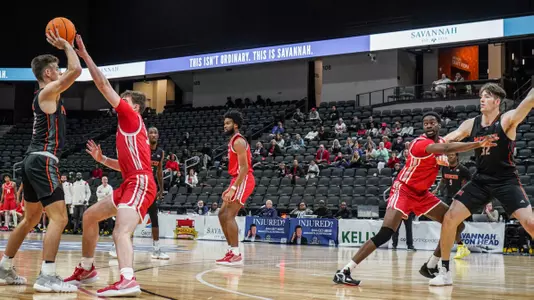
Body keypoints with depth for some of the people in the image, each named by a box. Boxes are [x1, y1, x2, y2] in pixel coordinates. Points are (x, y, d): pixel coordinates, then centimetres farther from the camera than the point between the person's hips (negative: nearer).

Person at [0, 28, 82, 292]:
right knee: (59, 218, -13)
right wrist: (65, 46, -4)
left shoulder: (45, 94, 19)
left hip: (33, 161, 10)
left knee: (31, 219, 19)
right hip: (42, 161, -10)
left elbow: (72, 73, 33)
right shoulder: (48, 91, -8)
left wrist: (73, 49, 26)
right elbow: (75, 71, -19)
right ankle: (47, 277, -17)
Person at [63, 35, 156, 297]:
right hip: (131, 184, 10)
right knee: (89, 216, 19)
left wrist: (84, 55, -1)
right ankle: (86, 270, 28)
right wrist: (101, 159, 21)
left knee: (120, 232, -30)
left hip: (140, 184, -10)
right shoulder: (130, 128, 26)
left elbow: (103, 85, -4)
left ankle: (128, 280, -50)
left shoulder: (132, 117, 1)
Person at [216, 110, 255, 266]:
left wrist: (233, 188, -26)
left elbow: (244, 168, -21)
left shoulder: (238, 141, -13)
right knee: (222, 214, 11)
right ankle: (232, 250, 14)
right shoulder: (233, 141, 19)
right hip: (238, 180, 11)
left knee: (230, 216, -14)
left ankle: (236, 255, -14)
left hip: (243, 181, -11)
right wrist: (231, 188, 21)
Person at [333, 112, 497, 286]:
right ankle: (345, 271, -20)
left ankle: (430, 267, 12)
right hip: (403, 190, -9)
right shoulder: (420, 143, -22)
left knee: (456, 225, 4)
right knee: (385, 234, -24)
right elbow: (446, 149, -40)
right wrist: (478, 144, -46)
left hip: (422, 194, 9)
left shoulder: (441, 142, 5)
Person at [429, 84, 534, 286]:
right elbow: (446, 141, 4)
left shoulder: (507, 120, -12)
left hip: (506, 181, -4)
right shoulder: (471, 124, 2)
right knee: (449, 219, -4)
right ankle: (445, 271, 8)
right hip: (481, 181, 4)